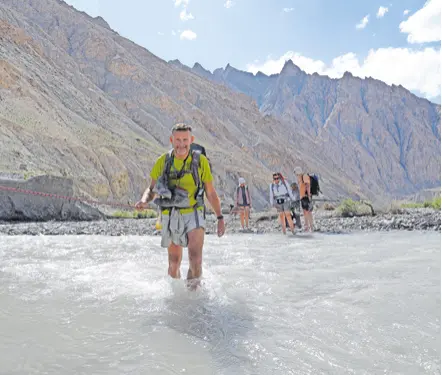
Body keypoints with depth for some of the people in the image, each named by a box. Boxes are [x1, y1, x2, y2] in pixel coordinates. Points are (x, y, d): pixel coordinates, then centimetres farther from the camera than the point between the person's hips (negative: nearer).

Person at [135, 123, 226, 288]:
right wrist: (144, 200, -14)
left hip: (193, 214, -2)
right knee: (174, 263, 11)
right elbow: (151, 189, 8)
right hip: (170, 216, 2)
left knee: (195, 254, -24)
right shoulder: (163, 161, 1)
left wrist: (220, 217, 3)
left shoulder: (200, 161, -2)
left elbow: (211, 193, 5)